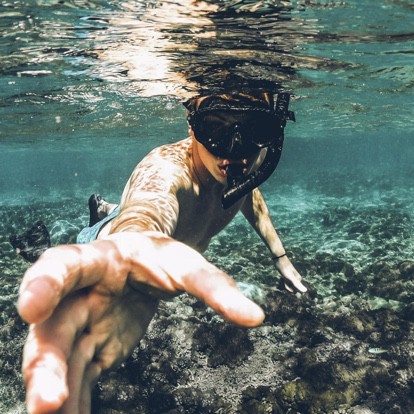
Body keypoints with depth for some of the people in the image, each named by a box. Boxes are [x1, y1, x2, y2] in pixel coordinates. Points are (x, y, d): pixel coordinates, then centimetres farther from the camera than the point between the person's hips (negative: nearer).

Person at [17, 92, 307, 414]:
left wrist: (281, 258, 4)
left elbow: (253, 199, -2)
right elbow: (144, 219, -72)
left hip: (180, 246, 6)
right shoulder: (165, 172, -47)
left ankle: (108, 211, 59)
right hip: (114, 242, -5)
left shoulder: (241, 168, -27)